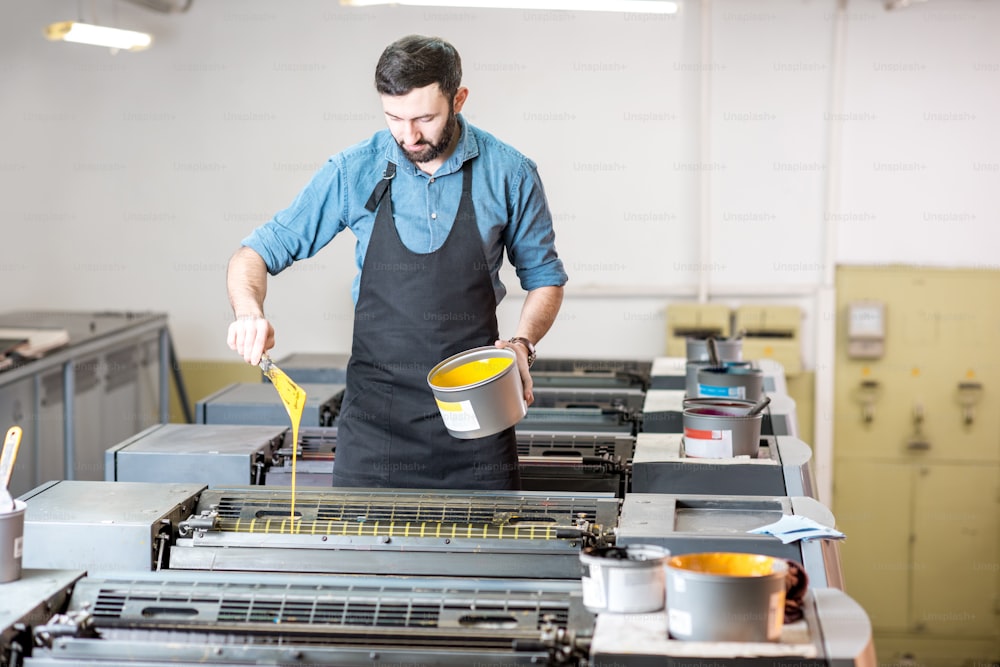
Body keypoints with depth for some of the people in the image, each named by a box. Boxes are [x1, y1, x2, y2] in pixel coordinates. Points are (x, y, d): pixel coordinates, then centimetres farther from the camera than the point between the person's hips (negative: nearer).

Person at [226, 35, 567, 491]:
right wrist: (249, 312, -21)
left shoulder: (509, 173, -3)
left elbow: (544, 277, 10)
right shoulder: (353, 172, -3)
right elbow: (257, 253, 1)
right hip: (377, 414, 0)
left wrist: (522, 343, -9)